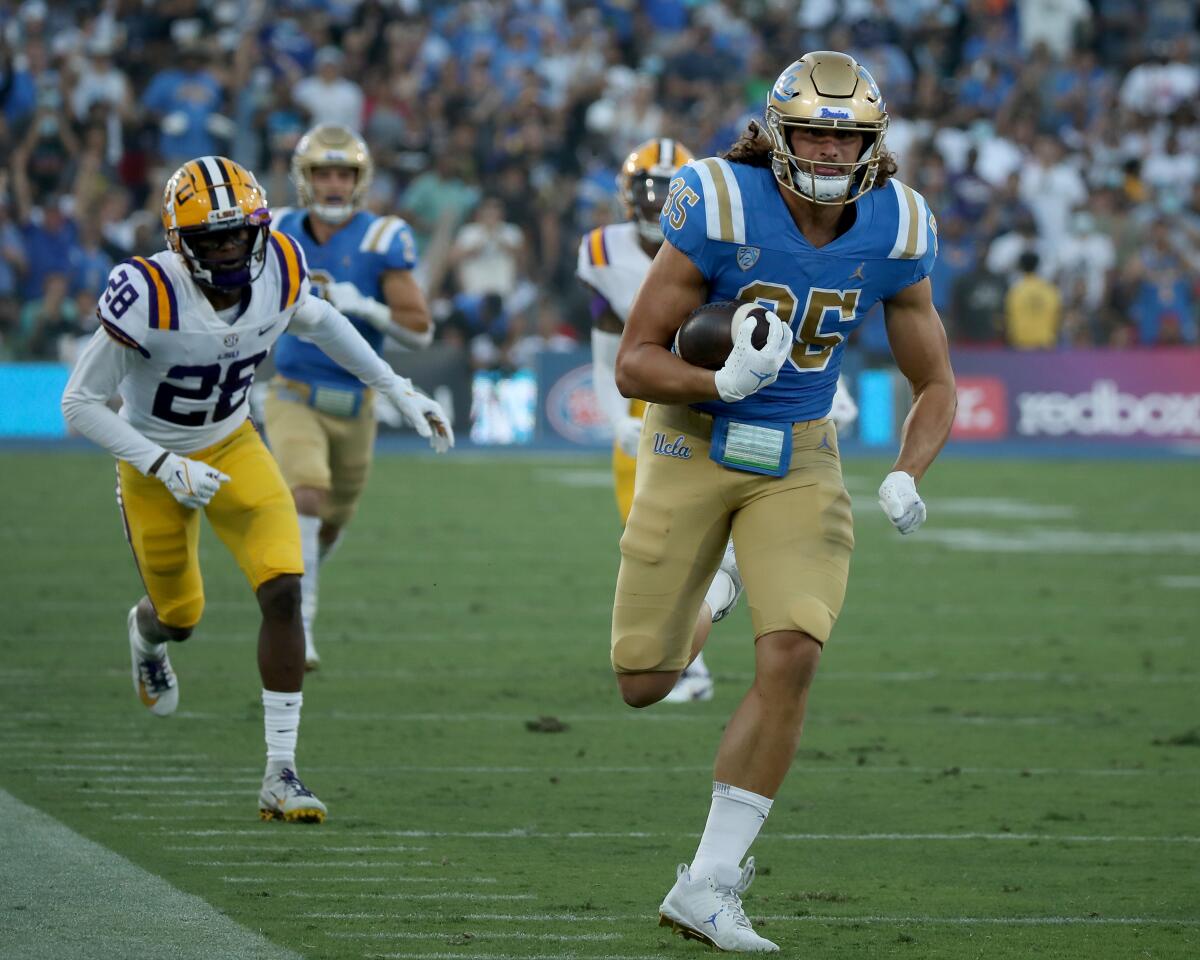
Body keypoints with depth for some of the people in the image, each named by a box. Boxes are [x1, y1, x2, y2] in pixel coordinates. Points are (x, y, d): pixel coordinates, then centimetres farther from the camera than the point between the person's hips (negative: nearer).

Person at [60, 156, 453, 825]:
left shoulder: (279, 270, -18)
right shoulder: (149, 296, -32)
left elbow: (317, 321, 7)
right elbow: (81, 403, -25)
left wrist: (400, 391, 6)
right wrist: (166, 468, -31)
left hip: (233, 446, 3)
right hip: (154, 462, -3)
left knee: (284, 592, -16)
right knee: (182, 614, 16)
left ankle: (281, 776, -11)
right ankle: (148, 632, 58)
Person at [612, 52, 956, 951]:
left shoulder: (893, 232, -7)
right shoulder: (721, 208, -19)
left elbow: (935, 383, 5)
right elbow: (634, 364, -15)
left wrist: (906, 477, -14)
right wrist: (724, 384, -34)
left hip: (798, 461, 2)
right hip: (695, 443, -2)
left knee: (792, 657, -19)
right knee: (643, 683, 2)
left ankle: (707, 887, -10)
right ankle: (684, 622, 43)